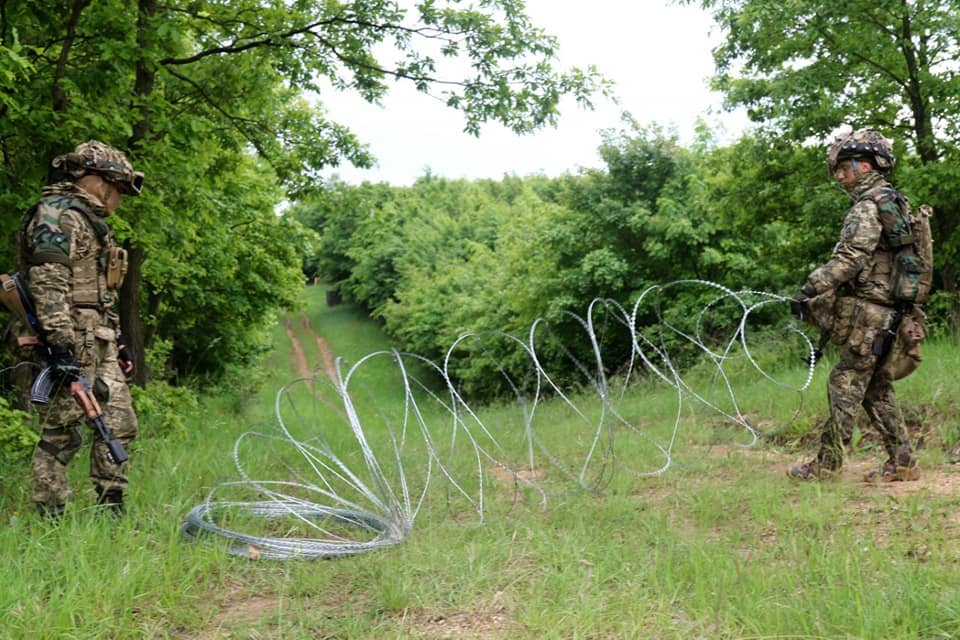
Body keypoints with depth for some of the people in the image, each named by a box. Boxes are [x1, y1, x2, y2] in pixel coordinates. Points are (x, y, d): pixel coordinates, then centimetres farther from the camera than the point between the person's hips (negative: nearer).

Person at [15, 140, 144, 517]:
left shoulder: (90, 221, 23)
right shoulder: (57, 215, -9)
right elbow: (48, 283, -20)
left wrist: (117, 341, 25)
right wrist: (60, 344, -27)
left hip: (98, 344, 10)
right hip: (71, 343, -10)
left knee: (120, 423, 9)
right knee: (62, 433, -5)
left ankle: (110, 512, 17)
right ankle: (49, 519, 2)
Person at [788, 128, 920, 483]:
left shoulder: (868, 205, -13)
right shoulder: (893, 203, 18)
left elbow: (849, 259, -22)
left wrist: (809, 290, -20)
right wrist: (828, 295, 20)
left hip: (867, 315, -10)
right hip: (886, 314, 10)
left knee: (845, 386, -5)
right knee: (877, 390, 13)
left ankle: (827, 463, 0)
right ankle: (903, 462, 15)